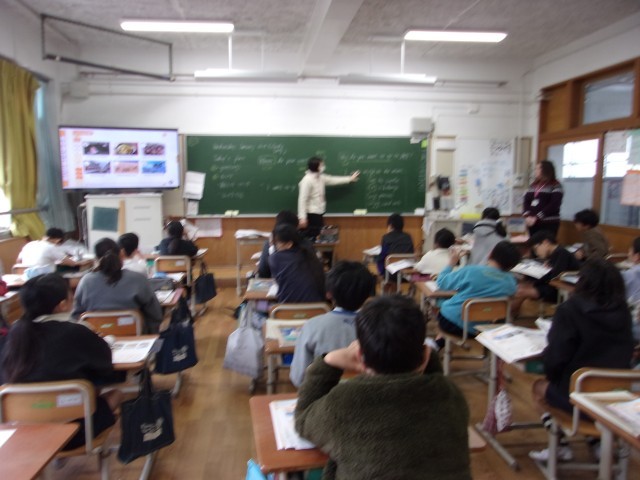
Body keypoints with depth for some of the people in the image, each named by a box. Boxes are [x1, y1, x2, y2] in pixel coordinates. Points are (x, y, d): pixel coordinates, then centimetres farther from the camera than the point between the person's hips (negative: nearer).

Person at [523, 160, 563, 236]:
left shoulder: (555, 186, -4)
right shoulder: (533, 185, 16)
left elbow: (553, 205, -14)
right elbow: (526, 201, 7)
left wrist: (536, 217, -18)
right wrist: (527, 216, -11)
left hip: (549, 224, -6)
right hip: (533, 223, 6)